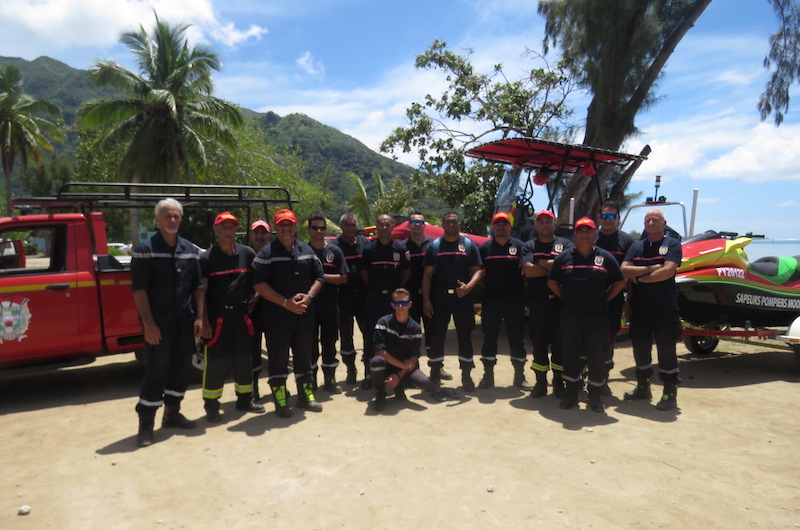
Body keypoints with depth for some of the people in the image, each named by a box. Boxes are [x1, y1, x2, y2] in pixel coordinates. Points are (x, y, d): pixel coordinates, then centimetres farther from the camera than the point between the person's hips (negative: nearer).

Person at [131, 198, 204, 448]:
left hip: (185, 323, 5)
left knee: (181, 369, 13)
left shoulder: (190, 250, 9)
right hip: (159, 324, -5)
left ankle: (172, 414, 29)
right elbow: (139, 289, -10)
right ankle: (146, 425, 10)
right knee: (155, 371, -1)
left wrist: (199, 317, 3)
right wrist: (148, 323, -16)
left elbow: (197, 286, 11)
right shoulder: (145, 250, -6)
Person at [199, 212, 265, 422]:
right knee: (215, 362, 0)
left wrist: (253, 302, 1)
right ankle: (211, 405, 14)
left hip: (241, 314, 3)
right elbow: (202, 291, -4)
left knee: (244, 359, 12)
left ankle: (245, 399, 27)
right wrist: (204, 321, -9)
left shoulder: (248, 254, 5)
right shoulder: (207, 257, -2)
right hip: (217, 315, -3)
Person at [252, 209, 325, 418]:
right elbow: (259, 283, -12)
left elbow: (318, 277, 11)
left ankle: (305, 395, 28)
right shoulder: (266, 253, -5)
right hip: (277, 316, -4)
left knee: (304, 356, 14)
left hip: (304, 315, 4)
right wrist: (285, 302, -18)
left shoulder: (307, 251, 10)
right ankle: (280, 400, 15)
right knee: (278, 359, 3)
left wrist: (309, 296, -8)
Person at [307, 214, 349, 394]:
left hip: (330, 306, 1)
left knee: (329, 344, 9)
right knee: (310, 344, 6)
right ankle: (310, 380, 18)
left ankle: (330, 379, 20)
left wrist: (322, 276, -12)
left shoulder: (335, 251, 5)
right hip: (309, 305, -1)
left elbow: (343, 278, -2)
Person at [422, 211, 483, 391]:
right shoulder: (434, 246, 7)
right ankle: (435, 374, 17)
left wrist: (468, 286, -18)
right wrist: (426, 300, -3)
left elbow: (477, 270, 2)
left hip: (463, 297, 0)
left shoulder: (469, 245, 5)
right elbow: (427, 275, 5)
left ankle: (466, 374, 18)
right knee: (437, 336, 5)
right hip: (439, 297, 0)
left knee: (465, 335, 6)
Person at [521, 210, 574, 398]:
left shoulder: (565, 244, 7)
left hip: (559, 300, -1)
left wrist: (542, 263, -9)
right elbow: (528, 270, -8)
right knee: (538, 343, 7)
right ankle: (540, 381, 18)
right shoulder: (529, 246, 9)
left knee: (559, 342, 5)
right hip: (537, 302, 1)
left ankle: (558, 382, 16)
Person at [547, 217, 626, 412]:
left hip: (597, 316, 0)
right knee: (570, 356, 8)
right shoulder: (564, 257, 4)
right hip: (570, 316, 1)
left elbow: (619, 282, 9)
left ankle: (595, 396, 19)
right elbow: (552, 282, 11)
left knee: (597, 357, 4)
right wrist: (566, 298, 4)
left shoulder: (605, 257, 3)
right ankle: (571, 393, 22)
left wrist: (604, 299, 3)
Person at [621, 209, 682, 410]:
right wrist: (650, 269, -13)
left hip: (664, 307, -5)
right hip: (639, 307, 5)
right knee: (640, 347, 12)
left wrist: (640, 278, -10)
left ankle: (670, 393, 11)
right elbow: (624, 270, -2)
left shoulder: (672, 245, -1)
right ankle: (643, 387, 27)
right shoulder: (636, 246, 12)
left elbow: (668, 271, -16)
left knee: (666, 349, 2)